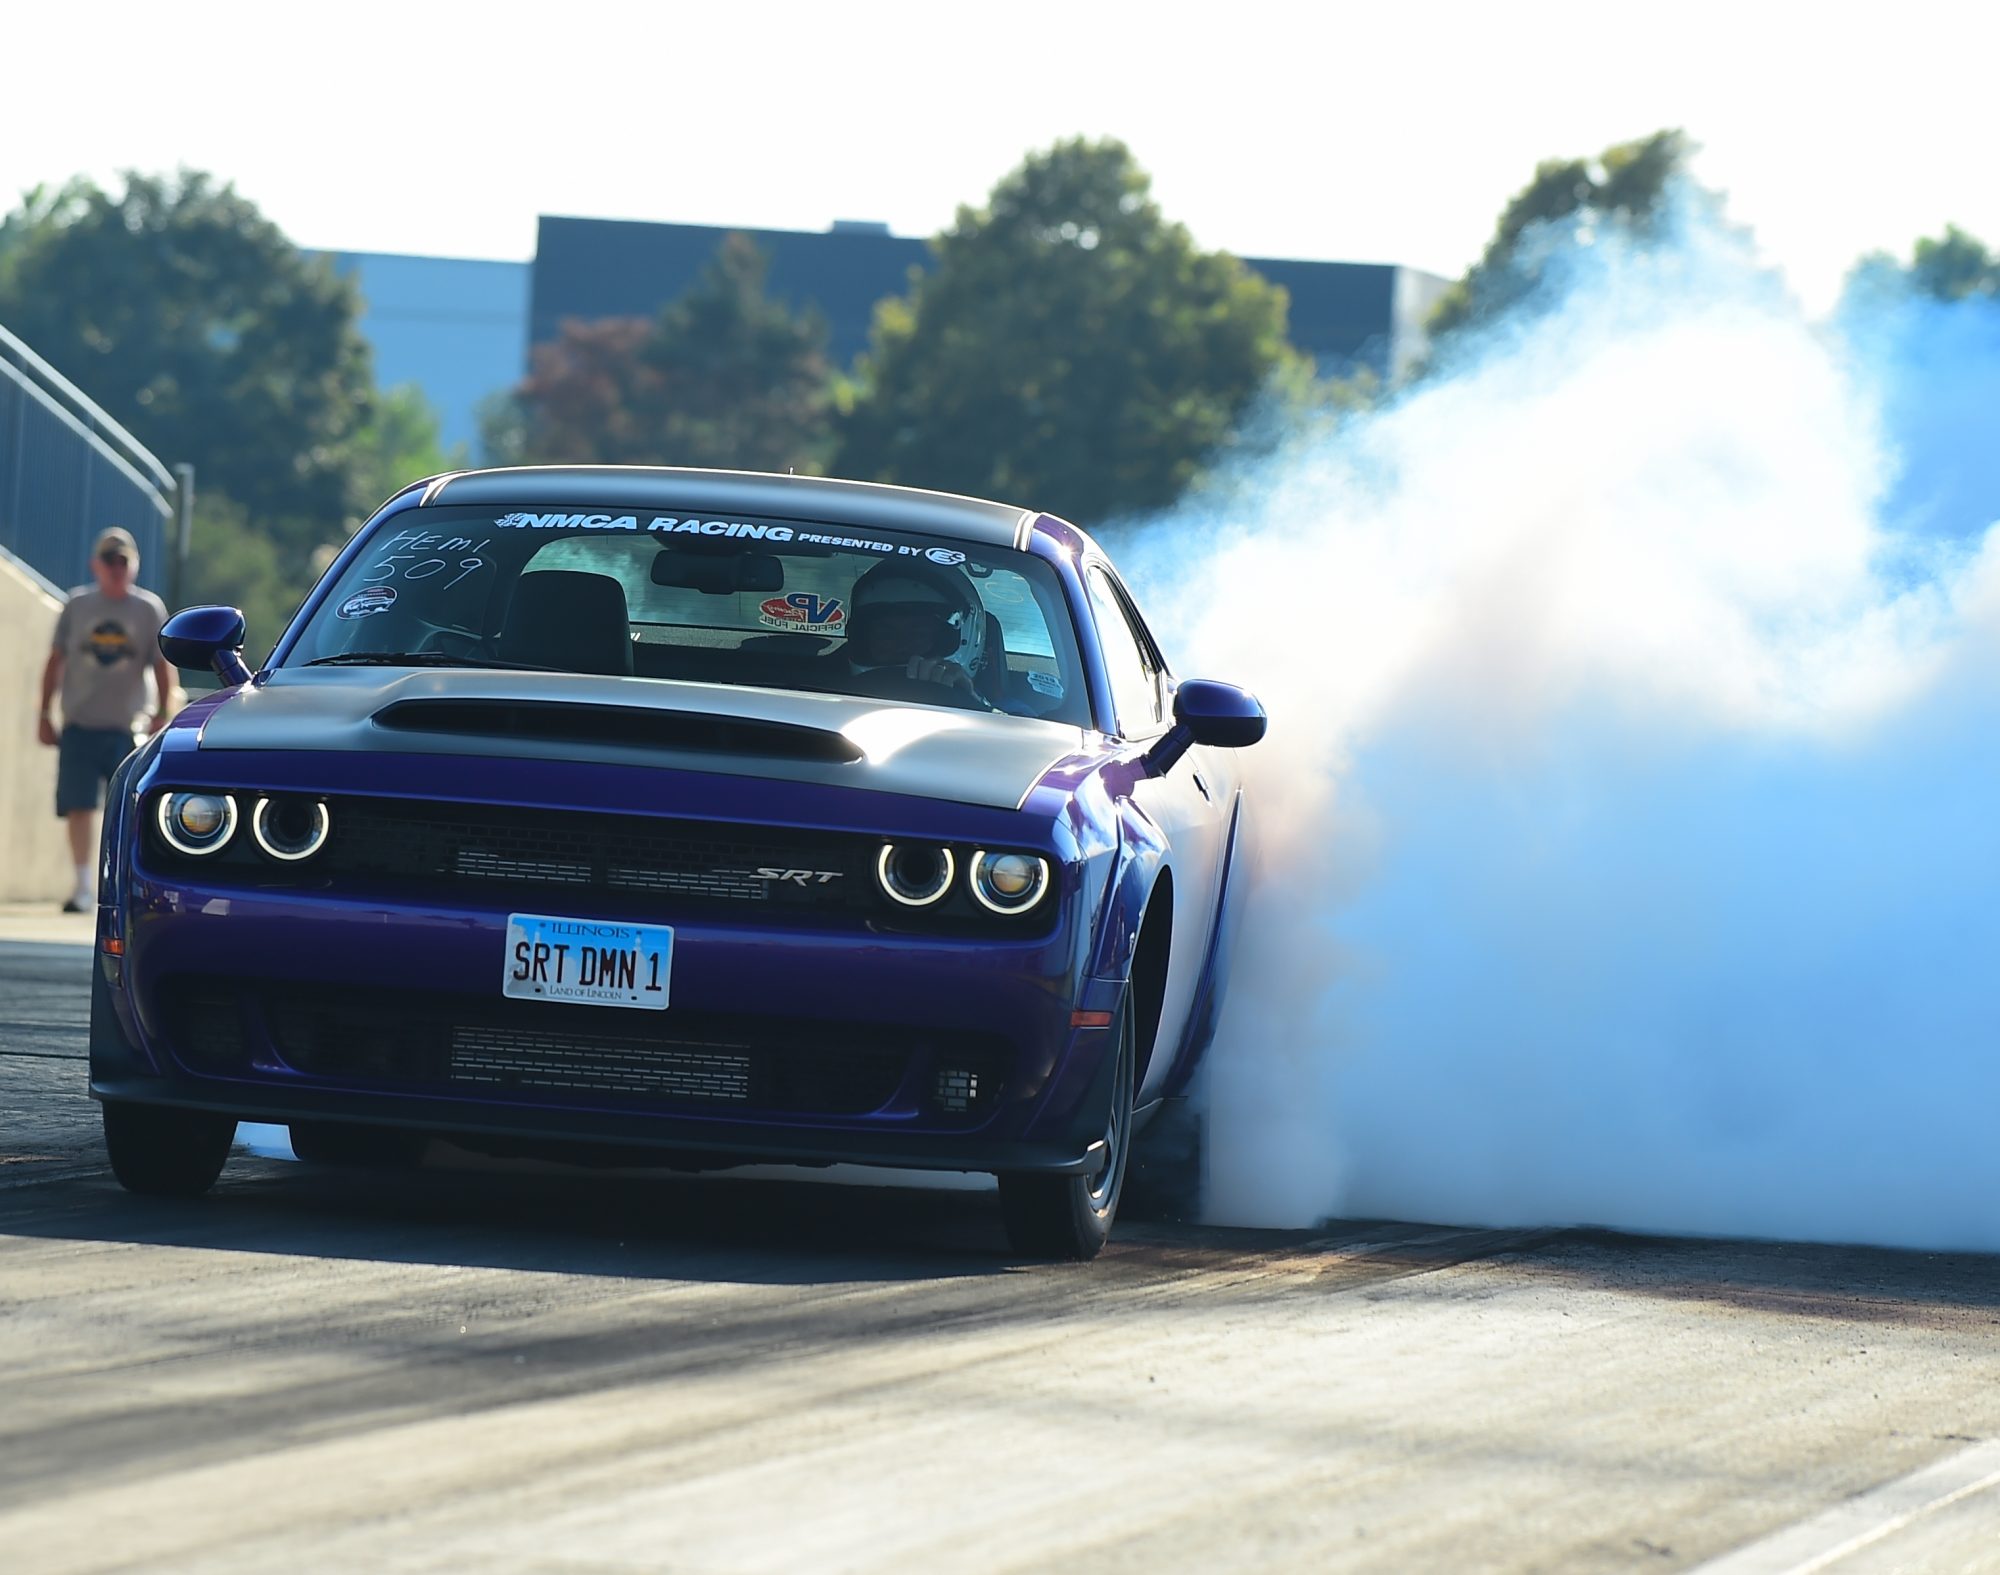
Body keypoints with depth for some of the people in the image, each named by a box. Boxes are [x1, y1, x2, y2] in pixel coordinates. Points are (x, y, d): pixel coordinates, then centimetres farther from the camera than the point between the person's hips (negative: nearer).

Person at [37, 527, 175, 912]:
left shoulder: (149, 609, 4)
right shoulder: (77, 605, 5)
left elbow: (161, 667, 6)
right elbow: (56, 662, 9)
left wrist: (161, 715, -2)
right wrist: (45, 714, 6)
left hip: (126, 729, 0)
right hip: (79, 726, 0)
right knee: (79, 806, -7)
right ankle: (84, 885, -3)